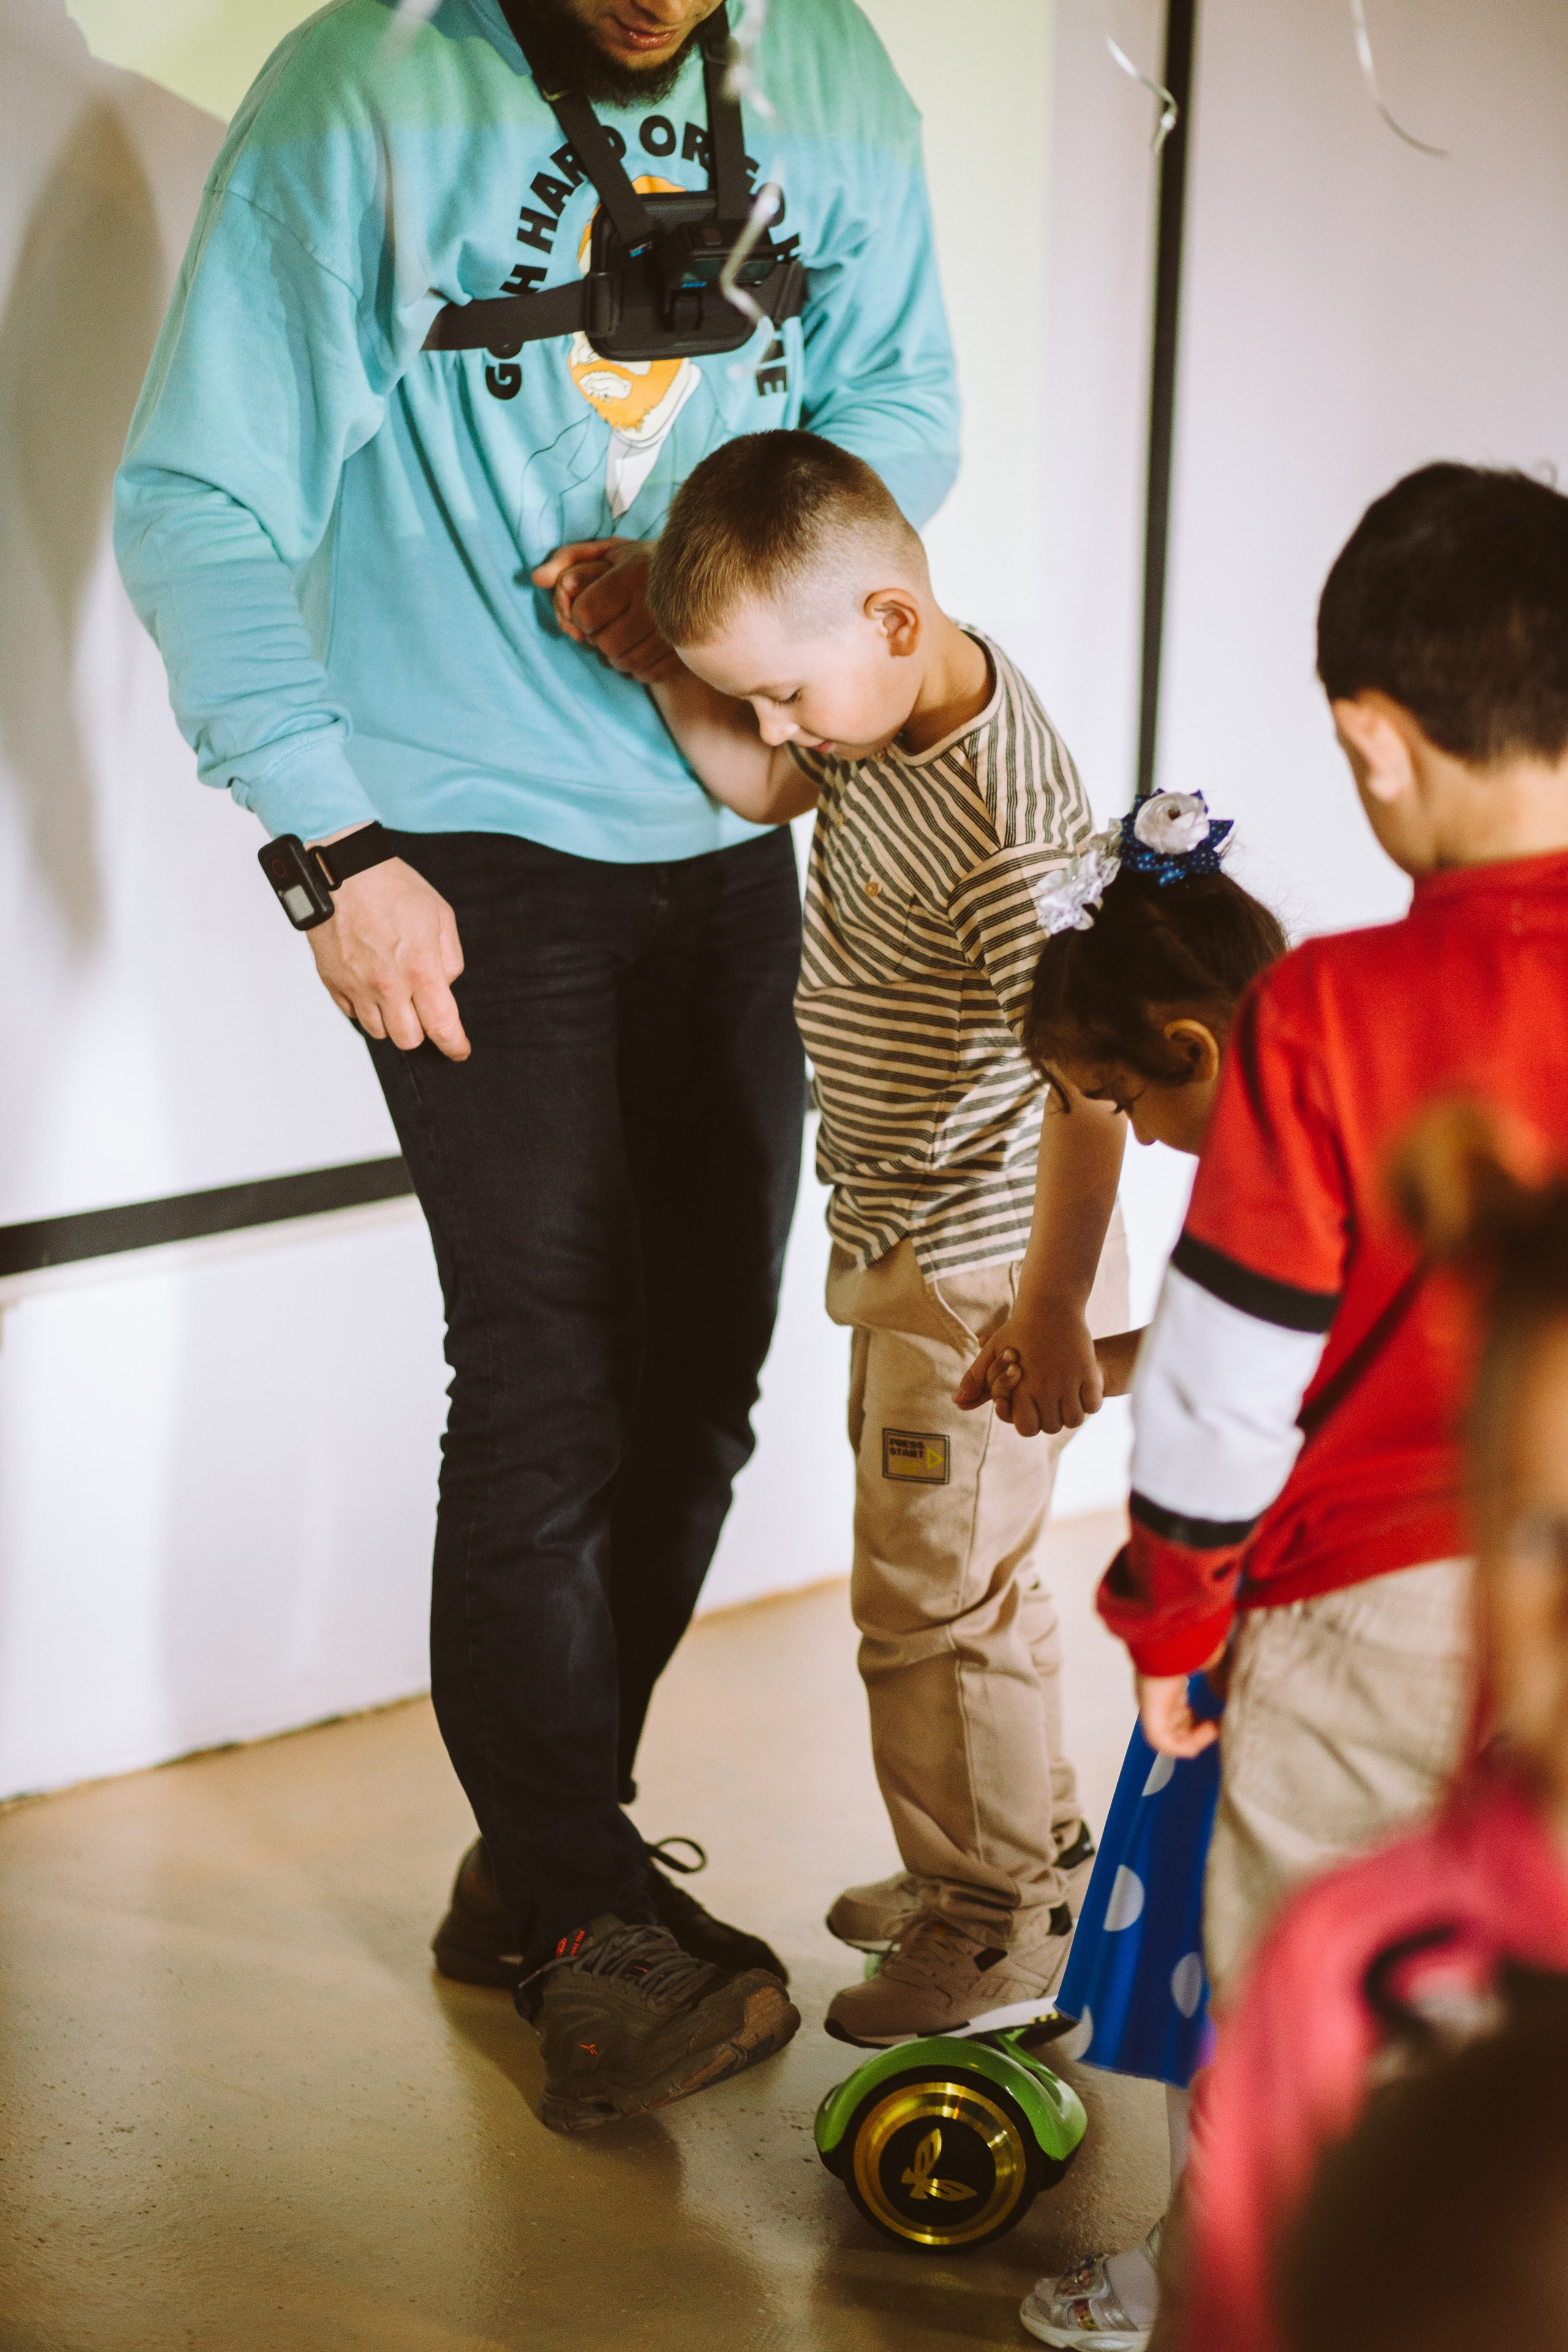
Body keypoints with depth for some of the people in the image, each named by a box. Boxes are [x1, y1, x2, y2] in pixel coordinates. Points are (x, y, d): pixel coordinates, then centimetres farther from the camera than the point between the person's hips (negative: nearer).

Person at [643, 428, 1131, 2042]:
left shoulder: (1002, 821, -29)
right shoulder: (882, 712, -2)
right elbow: (757, 790, 14)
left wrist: (1053, 1302, -26)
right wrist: (658, 657, -3)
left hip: (983, 1260, -10)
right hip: (906, 1242, 10)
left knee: (935, 1592, -2)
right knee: (955, 1573, 21)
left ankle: (1001, 1925, 14)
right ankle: (1029, 1852, 37)